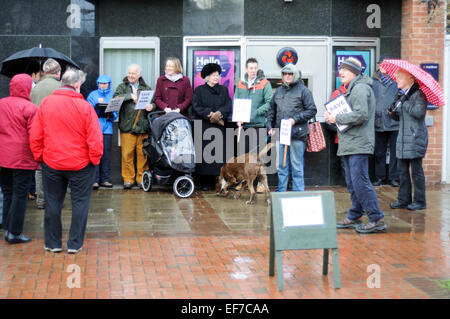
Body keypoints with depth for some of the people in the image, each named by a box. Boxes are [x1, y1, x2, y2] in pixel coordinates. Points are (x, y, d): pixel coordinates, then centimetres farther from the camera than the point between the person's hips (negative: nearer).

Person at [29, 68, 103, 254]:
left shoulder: (46, 103, -4)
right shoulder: (84, 106, -13)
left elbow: (35, 135, -1)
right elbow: (95, 138, -14)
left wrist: (39, 156, 10)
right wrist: (95, 159, -1)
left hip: (51, 163, 3)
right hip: (80, 164, -3)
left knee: (53, 203, 13)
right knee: (80, 202, 9)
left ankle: (53, 243, 21)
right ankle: (75, 244, 12)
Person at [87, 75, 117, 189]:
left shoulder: (113, 95, 14)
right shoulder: (93, 95, 11)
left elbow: (116, 113, 9)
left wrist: (111, 115, -11)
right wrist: (97, 104, -12)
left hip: (107, 128, 2)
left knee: (106, 154, 1)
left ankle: (105, 179, 6)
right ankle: (95, 179, -7)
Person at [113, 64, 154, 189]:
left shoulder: (146, 88, 16)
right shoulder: (122, 87, 12)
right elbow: (116, 97, -6)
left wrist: (151, 106, -12)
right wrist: (131, 96, -11)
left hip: (143, 127, 1)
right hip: (127, 127, -1)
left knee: (143, 153, 1)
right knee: (127, 154, -4)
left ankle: (141, 178, 11)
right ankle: (128, 178, 6)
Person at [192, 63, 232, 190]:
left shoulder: (223, 90, 14)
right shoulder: (199, 90, 8)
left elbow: (228, 106, 2)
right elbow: (197, 107, -3)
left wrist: (219, 113, -16)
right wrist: (210, 114, -15)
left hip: (220, 127, 2)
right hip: (203, 128, -2)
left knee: (219, 153, -4)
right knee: (204, 154, -5)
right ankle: (204, 182, -2)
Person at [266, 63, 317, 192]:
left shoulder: (303, 90, -1)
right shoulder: (279, 91, 15)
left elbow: (312, 110, -5)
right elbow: (271, 110, 21)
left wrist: (295, 119, -12)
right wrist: (270, 126, 9)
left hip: (297, 134, -5)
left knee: (297, 167, -1)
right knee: (281, 166, 10)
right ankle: (281, 191, 18)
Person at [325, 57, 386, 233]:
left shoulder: (360, 88, -11)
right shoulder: (352, 89, 22)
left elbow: (361, 115, -22)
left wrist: (337, 118, -14)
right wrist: (334, 117, 8)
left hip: (358, 145, -11)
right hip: (349, 145, 11)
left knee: (360, 181, -13)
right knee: (352, 183, 13)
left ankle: (377, 219, -10)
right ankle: (354, 217, 21)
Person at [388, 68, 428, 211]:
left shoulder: (419, 94, -8)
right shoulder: (401, 95, 16)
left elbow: (419, 113, -23)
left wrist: (403, 102, -17)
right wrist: (393, 112, -1)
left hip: (415, 138, -8)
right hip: (403, 138, 8)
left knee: (416, 171, -4)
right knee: (402, 170, 9)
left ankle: (420, 201, 3)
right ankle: (404, 200, 15)